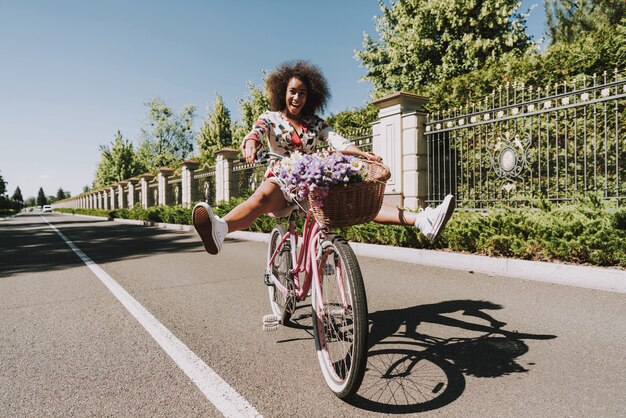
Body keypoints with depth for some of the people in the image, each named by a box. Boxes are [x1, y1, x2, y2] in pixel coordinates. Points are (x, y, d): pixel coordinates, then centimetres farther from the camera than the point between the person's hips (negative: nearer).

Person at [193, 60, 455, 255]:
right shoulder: (270, 118, 7)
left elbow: (338, 142, 0)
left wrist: (363, 154, -20)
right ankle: (220, 229, -67)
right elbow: (255, 134, -13)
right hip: (280, 180, -2)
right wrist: (250, 146, -38)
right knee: (263, 197, -39)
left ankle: (422, 221, -30)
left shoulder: (315, 123, 13)